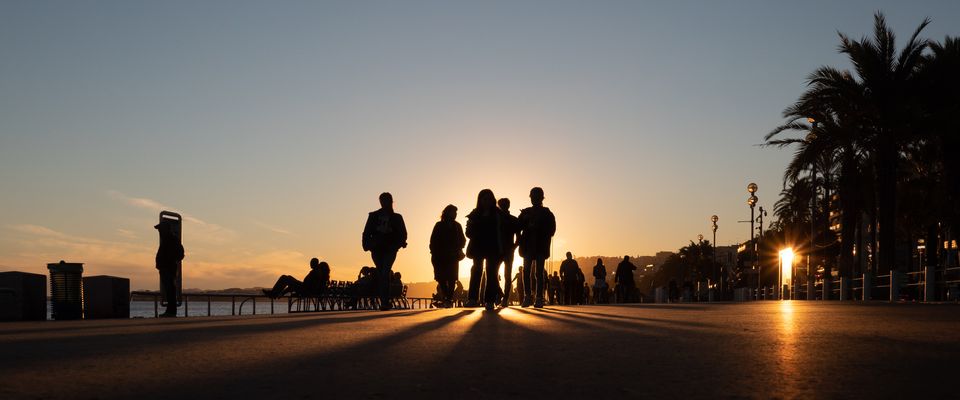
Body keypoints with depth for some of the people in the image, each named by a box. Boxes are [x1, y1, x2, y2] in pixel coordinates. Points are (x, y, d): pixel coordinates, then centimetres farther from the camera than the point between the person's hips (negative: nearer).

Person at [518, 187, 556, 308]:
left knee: (539, 272, -4)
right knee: (527, 271, -7)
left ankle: (539, 298, -5)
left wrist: (536, 227, -13)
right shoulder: (526, 212, 13)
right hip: (528, 246, 2)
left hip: (541, 247, -2)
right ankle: (527, 296, -6)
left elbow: (551, 230, -3)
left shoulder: (547, 213, 6)